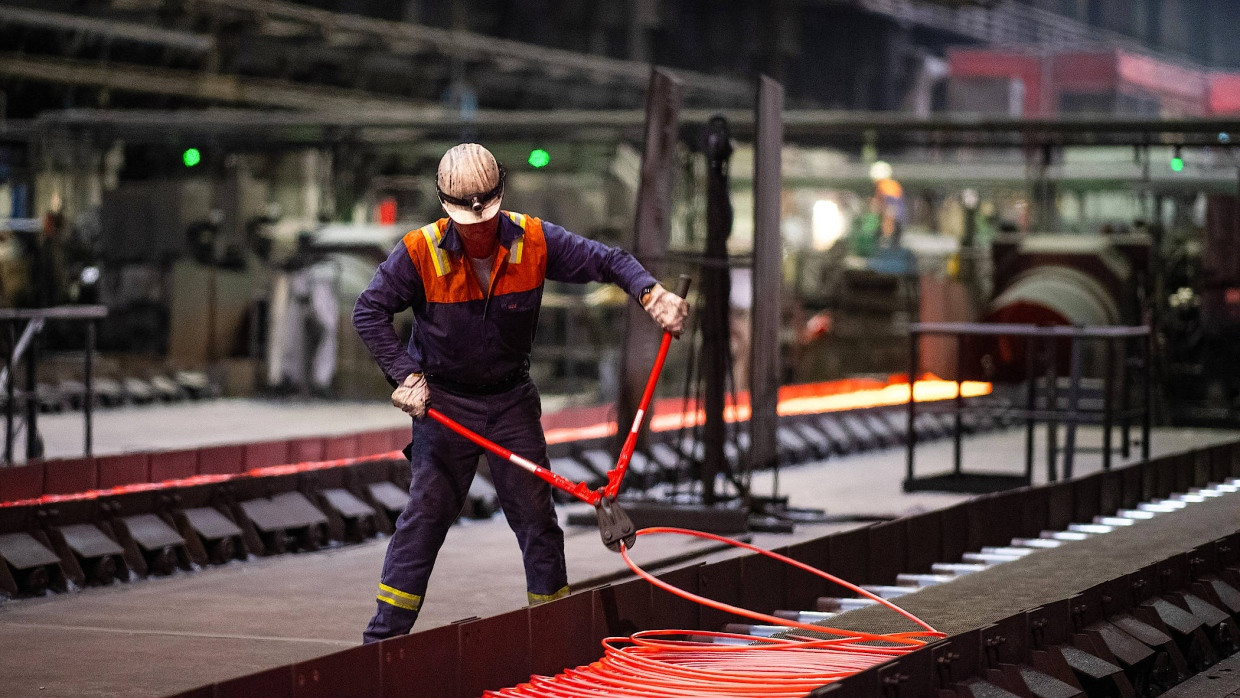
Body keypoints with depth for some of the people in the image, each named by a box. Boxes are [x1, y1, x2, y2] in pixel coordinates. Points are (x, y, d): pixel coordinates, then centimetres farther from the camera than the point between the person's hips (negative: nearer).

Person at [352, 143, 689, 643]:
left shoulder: (534, 241, -10)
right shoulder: (421, 253, -16)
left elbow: (607, 261, -5)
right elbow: (369, 311, -13)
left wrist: (652, 293, -23)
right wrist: (405, 375, -20)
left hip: (512, 399, 3)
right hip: (444, 401, -3)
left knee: (536, 513, 4)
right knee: (427, 512, -7)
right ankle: (384, 634, -3)